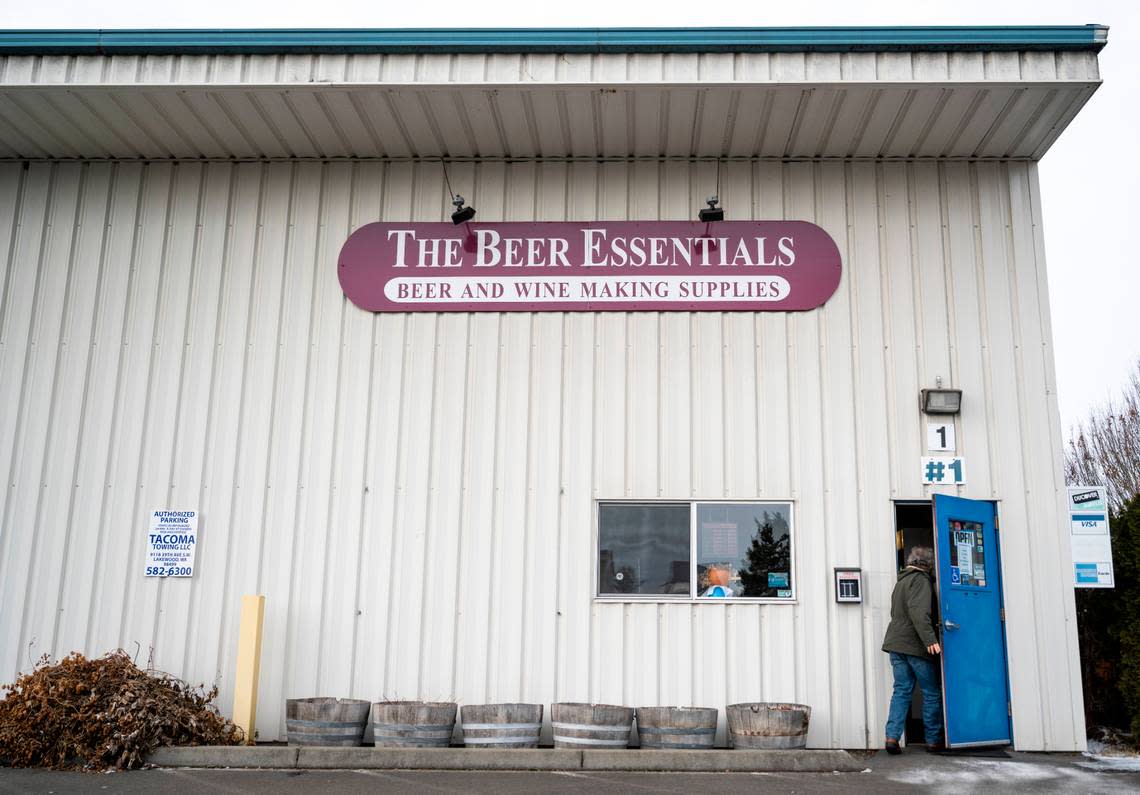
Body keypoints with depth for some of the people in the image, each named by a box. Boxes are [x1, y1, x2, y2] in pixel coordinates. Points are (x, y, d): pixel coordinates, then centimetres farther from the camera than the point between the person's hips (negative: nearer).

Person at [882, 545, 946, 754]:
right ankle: (934, 740, 9)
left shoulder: (901, 581, 21)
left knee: (901, 690, 6)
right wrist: (930, 640, -27)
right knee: (932, 693, 4)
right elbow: (919, 612, -22)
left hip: (896, 643, 8)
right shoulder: (921, 580, -9)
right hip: (916, 646, -8)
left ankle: (892, 736, -6)